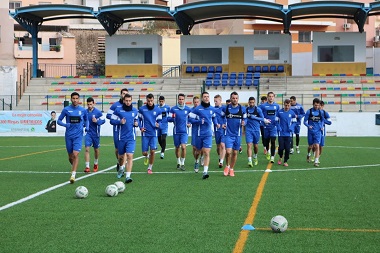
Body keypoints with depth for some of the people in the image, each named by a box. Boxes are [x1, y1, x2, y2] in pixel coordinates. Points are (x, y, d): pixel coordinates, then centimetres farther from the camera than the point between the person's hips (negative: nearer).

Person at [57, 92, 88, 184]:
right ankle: (74, 168, 39)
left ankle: (73, 175, -19)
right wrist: (65, 124, -15)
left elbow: (86, 120, 21)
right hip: (69, 135, 1)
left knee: (75, 154, -18)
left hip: (78, 135, -1)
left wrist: (86, 127, 0)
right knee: (70, 157, 9)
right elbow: (59, 120, 5)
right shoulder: (66, 110, 0)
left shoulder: (83, 110, 3)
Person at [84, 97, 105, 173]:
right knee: (87, 149, -12)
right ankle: (87, 167, -14)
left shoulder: (98, 112, -8)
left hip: (96, 133, -1)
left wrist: (97, 121, -22)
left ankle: (96, 164, 37)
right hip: (88, 133, 1)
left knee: (96, 149, 14)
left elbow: (103, 120, -6)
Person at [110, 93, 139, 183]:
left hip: (131, 138, 0)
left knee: (130, 156, -15)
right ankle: (121, 169, 46)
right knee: (121, 156, 15)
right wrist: (120, 122, -16)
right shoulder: (118, 110, -2)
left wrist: (136, 123, 0)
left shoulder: (135, 111, 5)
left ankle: (128, 176, -18)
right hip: (121, 137, 0)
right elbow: (112, 120, 1)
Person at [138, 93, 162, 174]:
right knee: (144, 152, 0)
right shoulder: (142, 109, 0)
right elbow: (138, 119, 10)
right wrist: (140, 127, -5)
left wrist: (158, 125, -15)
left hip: (153, 134, 0)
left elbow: (159, 121, 8)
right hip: (145, 134, 0)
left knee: (152, 151, -8)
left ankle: (150, 168, 9)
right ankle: (147, 156, 39)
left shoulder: (158, 110, 1)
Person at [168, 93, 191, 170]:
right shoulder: (173, 109, 1)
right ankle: (178, 162, 30)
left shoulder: (188, 109, 2)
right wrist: (173, 118, -15)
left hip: (184, 131, -1)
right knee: (177, 148, 12)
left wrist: (189, 123, 0)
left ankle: (182, 163, -3)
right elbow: (168, 119, 2)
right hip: (176, 131, 1)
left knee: (183, 147, -16)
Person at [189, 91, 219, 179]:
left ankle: (205, 171, -14)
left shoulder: (212, 109, 7)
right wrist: (199, 121, -17)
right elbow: (190, 118, -6)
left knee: (206, 153, -10)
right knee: (198, 151, 13)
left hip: (208, 134, 1)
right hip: (199, 133, -1)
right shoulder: (197, 109, -6)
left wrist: (216, 123, 9)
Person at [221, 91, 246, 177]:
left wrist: (243, 123, -13)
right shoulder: (225, 108, 0)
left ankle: (231, 169, 23)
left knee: (235, 153, 7)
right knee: (228, 151, -13)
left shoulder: (242, 109, 1)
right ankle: (227, 166, 13)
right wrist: (222, 124, -1)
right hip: (228, 134, -1)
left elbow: (245, 119, 9)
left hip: (237, 134, 1)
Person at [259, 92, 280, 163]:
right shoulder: (263, 106, -4)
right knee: (266, 140, 14)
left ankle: (272, 157, -11)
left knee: (273, 141, -11)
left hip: (273, 126, 0)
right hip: (266, 126, 0)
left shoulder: (277, 106, 3)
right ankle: (268, 151, 44)